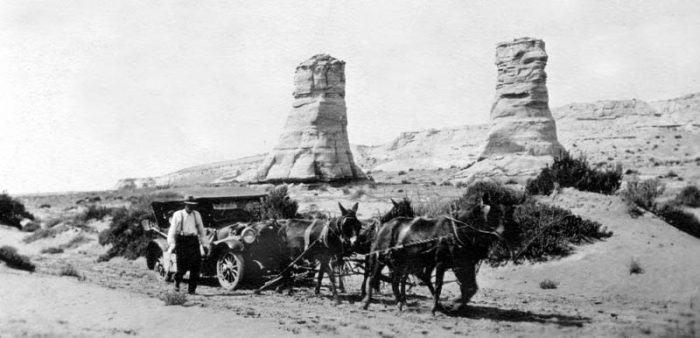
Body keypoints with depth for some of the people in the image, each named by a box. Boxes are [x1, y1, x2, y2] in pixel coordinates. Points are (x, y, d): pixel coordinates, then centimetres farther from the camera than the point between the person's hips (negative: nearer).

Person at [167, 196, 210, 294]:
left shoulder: (196, 215, 15)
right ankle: (177, 281, 25)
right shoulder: (178, 215, 4)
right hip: (181, 241, -3)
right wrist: (171, 244, -9)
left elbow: (201, 230, 19)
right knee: (182, 265, -7)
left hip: (193, 241, 3)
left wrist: (205, 244, 15)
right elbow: (172, 230, 1)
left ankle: (192, 289, 1)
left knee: (196, 264, -8)